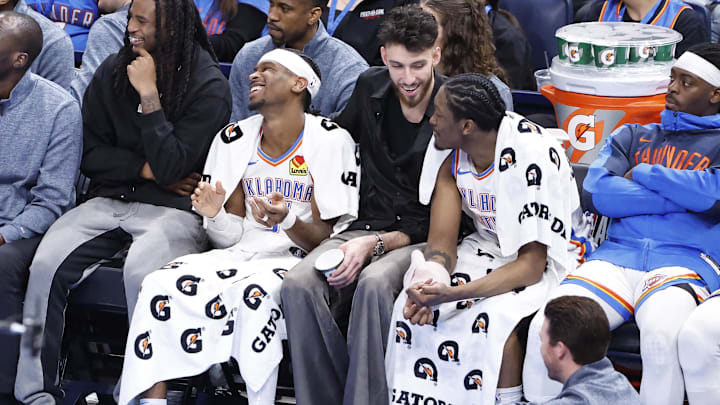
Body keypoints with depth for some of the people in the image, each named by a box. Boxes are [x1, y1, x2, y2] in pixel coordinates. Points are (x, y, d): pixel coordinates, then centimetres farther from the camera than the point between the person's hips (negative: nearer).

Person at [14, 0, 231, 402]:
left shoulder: (209, 87, -7)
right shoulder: (113, 72, 9)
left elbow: (170, 167, -14)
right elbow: (91, 155, 10)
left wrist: (149, 95, -16)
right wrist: (144, 169, -5)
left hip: (174, 209, -5)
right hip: (110, 201, 5)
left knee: (141, 272, -36)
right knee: (46, 264, -22)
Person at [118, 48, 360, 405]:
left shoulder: (331, 141, -5)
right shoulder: (234, 140, 9)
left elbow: (324, 240, -7)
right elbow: (231, 236, 8)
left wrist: (287, 221, -28)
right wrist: (215, 215, -15)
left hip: (297, 260, -5)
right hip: (240, 255, 5)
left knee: (252, 293, -37)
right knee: (160, 286, -21)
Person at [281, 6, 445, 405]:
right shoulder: (370, 88, 6)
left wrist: (376, 245, -21)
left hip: (421, 238, -4)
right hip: (367, 227, 5)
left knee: (374, 283, -38)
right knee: (298, 284, -25)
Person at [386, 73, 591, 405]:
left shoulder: (530, 157, -28)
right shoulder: (454, 158, -7)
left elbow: (531, 265, -29)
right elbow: (441, 241, -9)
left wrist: (453, 294, -39)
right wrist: (431, 281, -34)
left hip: (550, 256, -6)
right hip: (490, 248, 6)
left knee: (495, 319, -34)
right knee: (414, 306, -16)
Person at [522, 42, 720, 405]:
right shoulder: (633, 136, 25)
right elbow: (595, 193, 7)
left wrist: (642, 174, 4)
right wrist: (680, 195, 0)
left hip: (685, 262, -3)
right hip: (616, 255, 3)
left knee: (663, 338, -38)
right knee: (545, 329, -25)